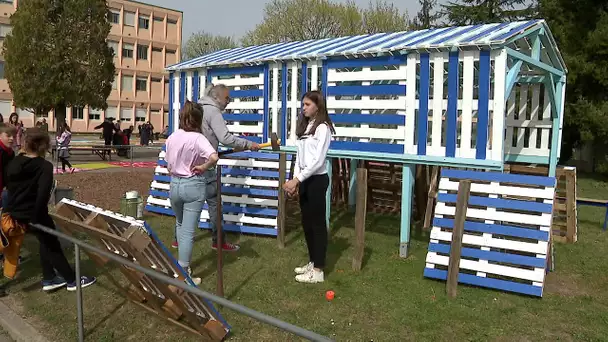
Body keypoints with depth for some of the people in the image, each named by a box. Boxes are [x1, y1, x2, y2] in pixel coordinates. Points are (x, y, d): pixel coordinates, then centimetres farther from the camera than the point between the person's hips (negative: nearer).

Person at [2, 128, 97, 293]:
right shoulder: (44, 166, -18)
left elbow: (8, 185, 11)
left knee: (46, 242, 23)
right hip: (34, 215, -7)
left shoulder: (14, 163, 4)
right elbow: (43, 194, -26)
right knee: (52, 246, 7)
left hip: (14, 213, 7)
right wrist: (36, 217, -18)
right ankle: (73, 280, 18)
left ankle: (49, 279, 29)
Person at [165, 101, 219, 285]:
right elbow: (214, 157, -33)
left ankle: (182, 263, 38)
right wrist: (203, 167, -16)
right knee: (188, 231, 0)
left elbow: (168, 166, 8)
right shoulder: (198, 138, -16)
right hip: (193, 186, -5)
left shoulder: (172, 137, 0)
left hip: (174, 184, 6)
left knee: (180, 225, 27)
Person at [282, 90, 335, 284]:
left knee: (317, 223, -1)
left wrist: (296, 179, -19)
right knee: (307, 222, 14)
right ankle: (312, 262, 28)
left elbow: (318, 161, -19)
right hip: (304, 180, 8)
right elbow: (299, 156, 13)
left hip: (317, 180, -8)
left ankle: (318, 270, 7)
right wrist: (295, 181, 5)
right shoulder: (304, 126, 13)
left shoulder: (322, 128, -13)